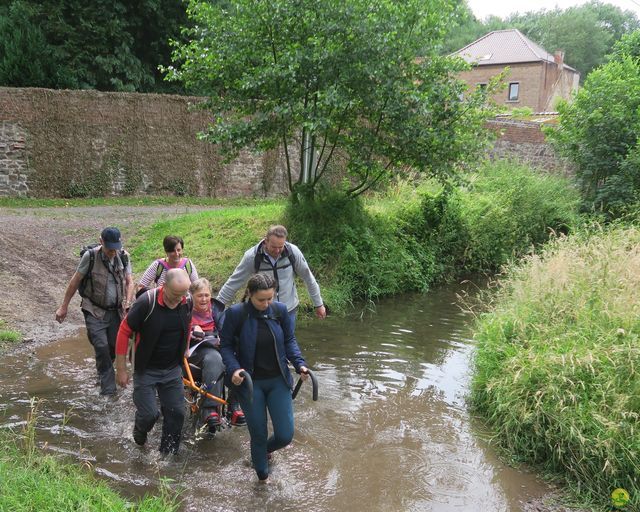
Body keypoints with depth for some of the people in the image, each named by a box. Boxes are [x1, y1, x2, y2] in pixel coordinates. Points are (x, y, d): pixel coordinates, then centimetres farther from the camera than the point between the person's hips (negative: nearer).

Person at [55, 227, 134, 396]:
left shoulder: (123, 257, -4)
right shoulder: (90, 256, -13)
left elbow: (129, 282, 3)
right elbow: (75, 281, -5)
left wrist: (127, 303, -14)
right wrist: (64, 307, -2)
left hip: (115, 311, 4)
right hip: (94, 312, -4)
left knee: (115, 346, 8)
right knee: (101, 347, -14)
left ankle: (102, 370, 37)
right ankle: (108, 387, -4)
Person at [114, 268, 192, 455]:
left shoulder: (187, 301, -10)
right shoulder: (147, 302, -24)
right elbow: (124, 331, -15)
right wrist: (121, 369, -12)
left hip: (173, 369, 4)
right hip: (146, 370, -4)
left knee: (176, 413, 4)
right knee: (149, 414, -4)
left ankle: (168, 453, 24)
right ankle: (140, 430, 33)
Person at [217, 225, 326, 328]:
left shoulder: (293, 252, -13)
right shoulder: (252, 257, -16)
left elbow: (309, 278, 0)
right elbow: (234, 283, -8)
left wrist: (318, 304, 6)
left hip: (289, 310, 1)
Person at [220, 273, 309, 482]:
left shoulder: (280, 310, -7)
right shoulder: (236, 313, -14)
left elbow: (289, 340, 5)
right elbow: (225, 345, -4)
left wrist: (299, 363, -10)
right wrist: (234, 368, -21)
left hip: (278, 381, 2)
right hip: (250, 382, -2)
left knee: (285, 435, 2)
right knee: (258, 435, 7)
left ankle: (265, 450, 38)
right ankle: (262, 477, 33)